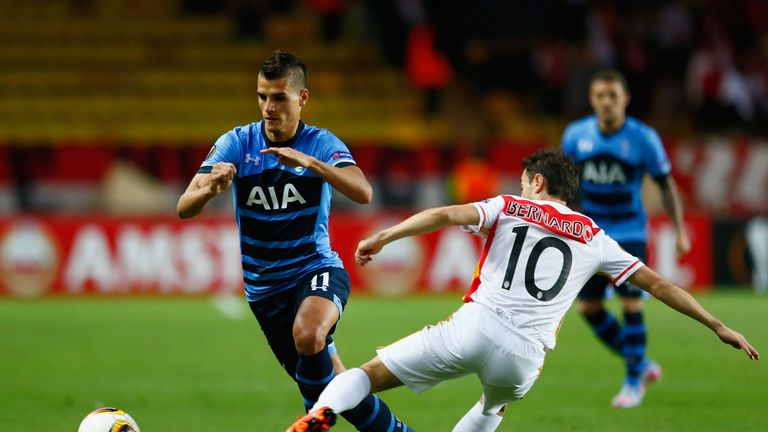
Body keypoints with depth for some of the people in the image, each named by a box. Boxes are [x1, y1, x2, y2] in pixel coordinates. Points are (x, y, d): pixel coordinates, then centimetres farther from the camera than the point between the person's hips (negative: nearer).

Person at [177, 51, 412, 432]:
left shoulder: (321, 144, -8)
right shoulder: (236, 144, -6)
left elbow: (362, 193, -26)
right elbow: (184, 208, -15)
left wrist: (308, 161, -39)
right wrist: (210, 189, -39)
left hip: (316, 269, -3)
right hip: (264, 285, 3)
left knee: (308, 335, -37)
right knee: (334, 386, 6)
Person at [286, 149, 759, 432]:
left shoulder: (508, 208, 13)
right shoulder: (594, 239, 18)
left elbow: (446, 215, -4)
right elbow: (657, 283, 19)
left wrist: (383, 237, -5)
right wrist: (719, 326, 24)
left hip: (474, 327, -3)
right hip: (524, 357, 3)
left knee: (371, 374, 0)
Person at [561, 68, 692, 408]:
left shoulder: (643, 138, -10)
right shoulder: (575, 135, -3)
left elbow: (665, 183, -1)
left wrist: (680, 230, -5)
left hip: (629, 233, -4)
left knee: (631, 304, -11)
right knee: (588, 307, 2)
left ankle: (633, 382, 4)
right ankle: (642, 365, 20)